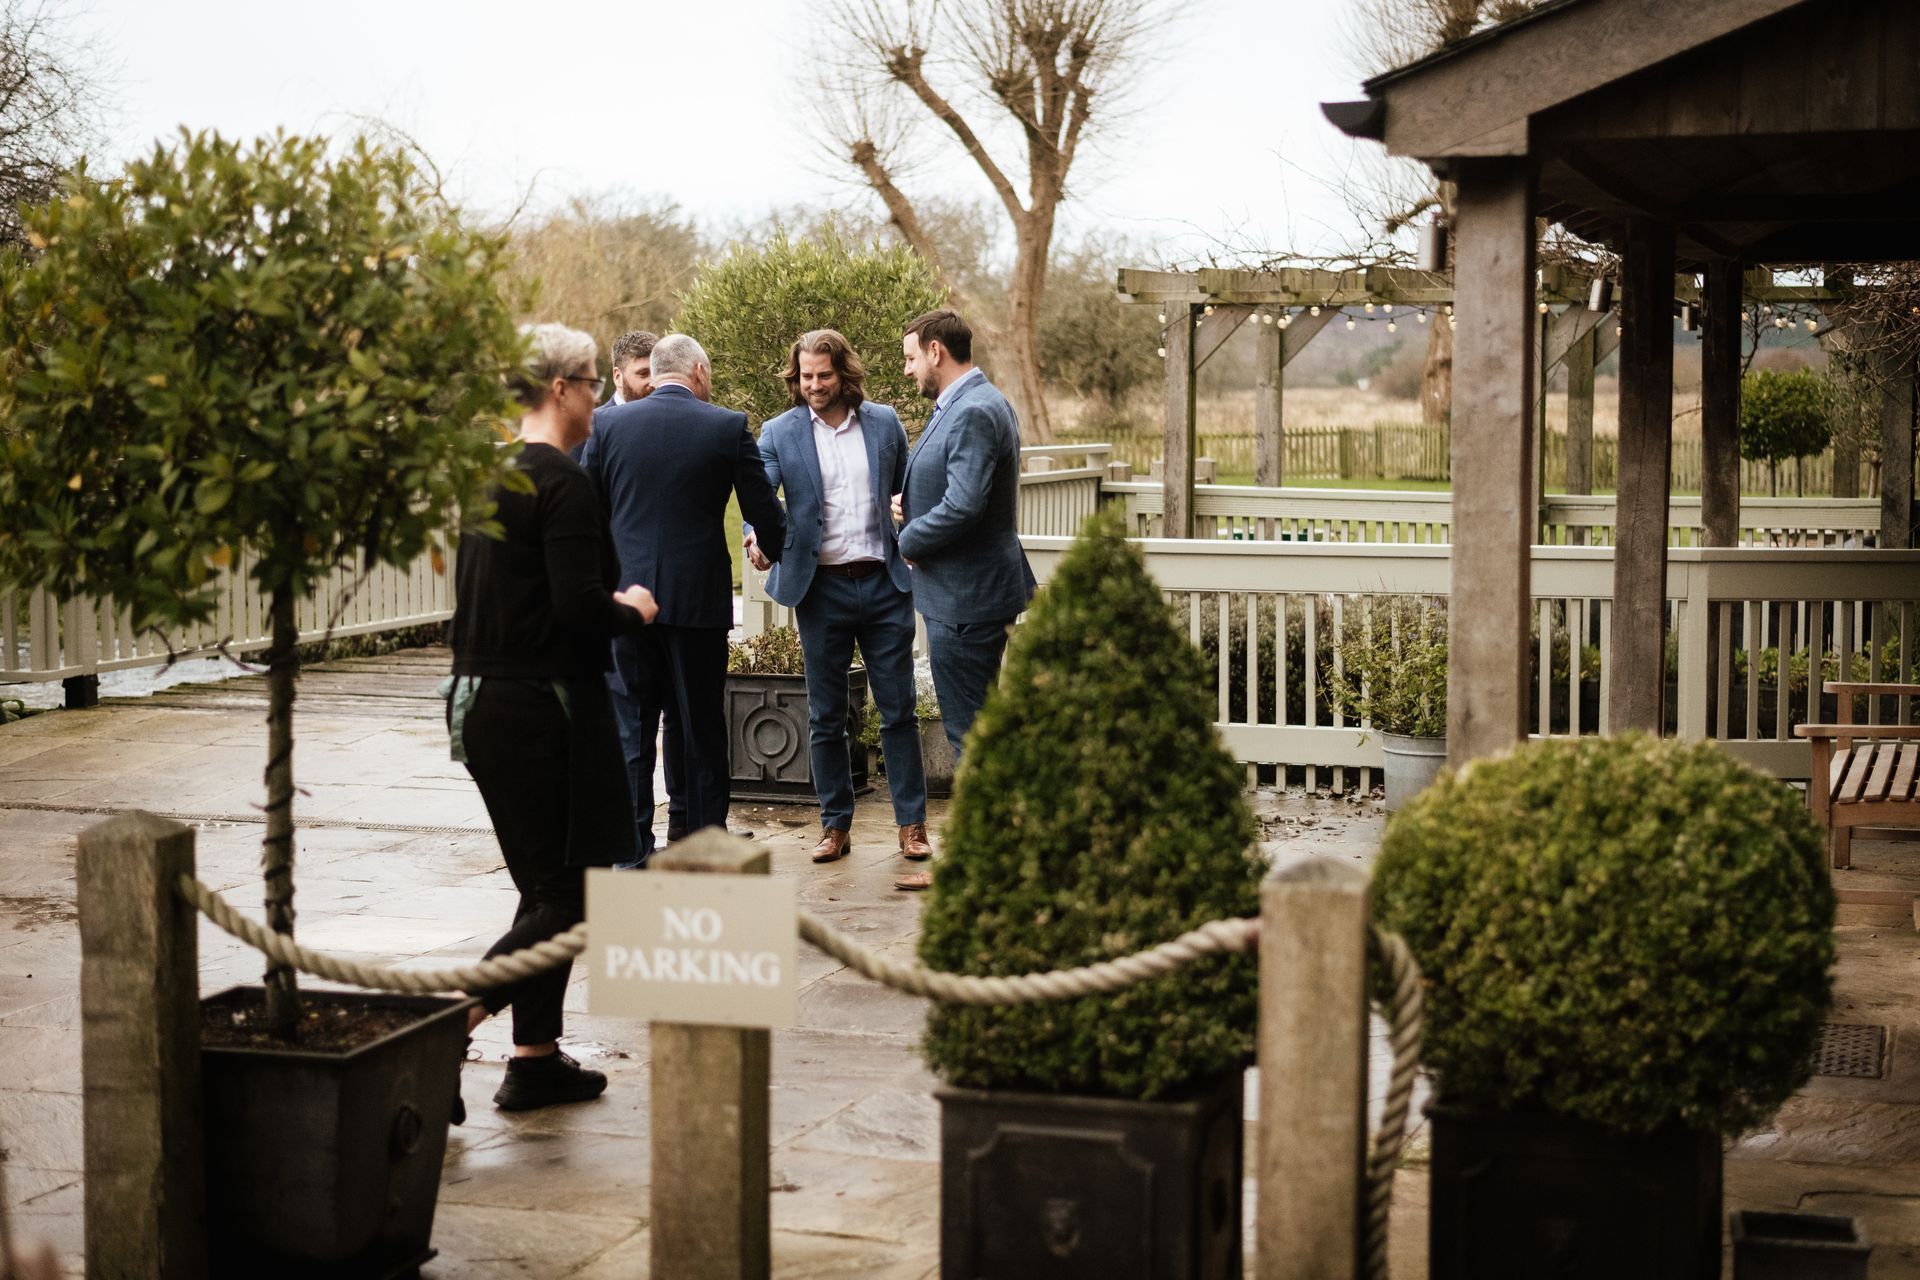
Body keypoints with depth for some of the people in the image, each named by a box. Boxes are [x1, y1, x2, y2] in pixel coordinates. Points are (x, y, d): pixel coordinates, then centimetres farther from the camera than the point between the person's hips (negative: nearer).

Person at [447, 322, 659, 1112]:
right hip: (544, 709, -9)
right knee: (565, 897, -2)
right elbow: (579, 604, -22)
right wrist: (634, 611, -2)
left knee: (543, 885, 16)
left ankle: (536, 1060, 18)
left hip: (480, 699, 9)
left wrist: (610, 605, 17)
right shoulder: (562, 482, -15)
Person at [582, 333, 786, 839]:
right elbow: (763, 512, 0)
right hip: (698, 597, -2)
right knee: (700, 726, 7)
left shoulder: (610, 423, 2)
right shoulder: (728, 426, -4)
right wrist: (782, 556, 21)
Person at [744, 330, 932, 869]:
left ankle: (912, 823, 12)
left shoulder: (884, 423, 5)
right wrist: (756, 535, -32)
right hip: (820, 587, 0)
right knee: (825, 717, 7)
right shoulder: (779, 434, 0)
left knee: (898, 711, 4)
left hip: (883, 582, 1)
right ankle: (835, 824, 17)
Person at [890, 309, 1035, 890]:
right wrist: (910, 503, 5)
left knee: (969, 732, -3)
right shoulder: (974, 403, 14)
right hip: (970, 588, 11)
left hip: (966, 599, -11)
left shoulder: (973, 412, -20)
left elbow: (964, 505, -28)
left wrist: (910, 538, -12)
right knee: (974, 727, 16)